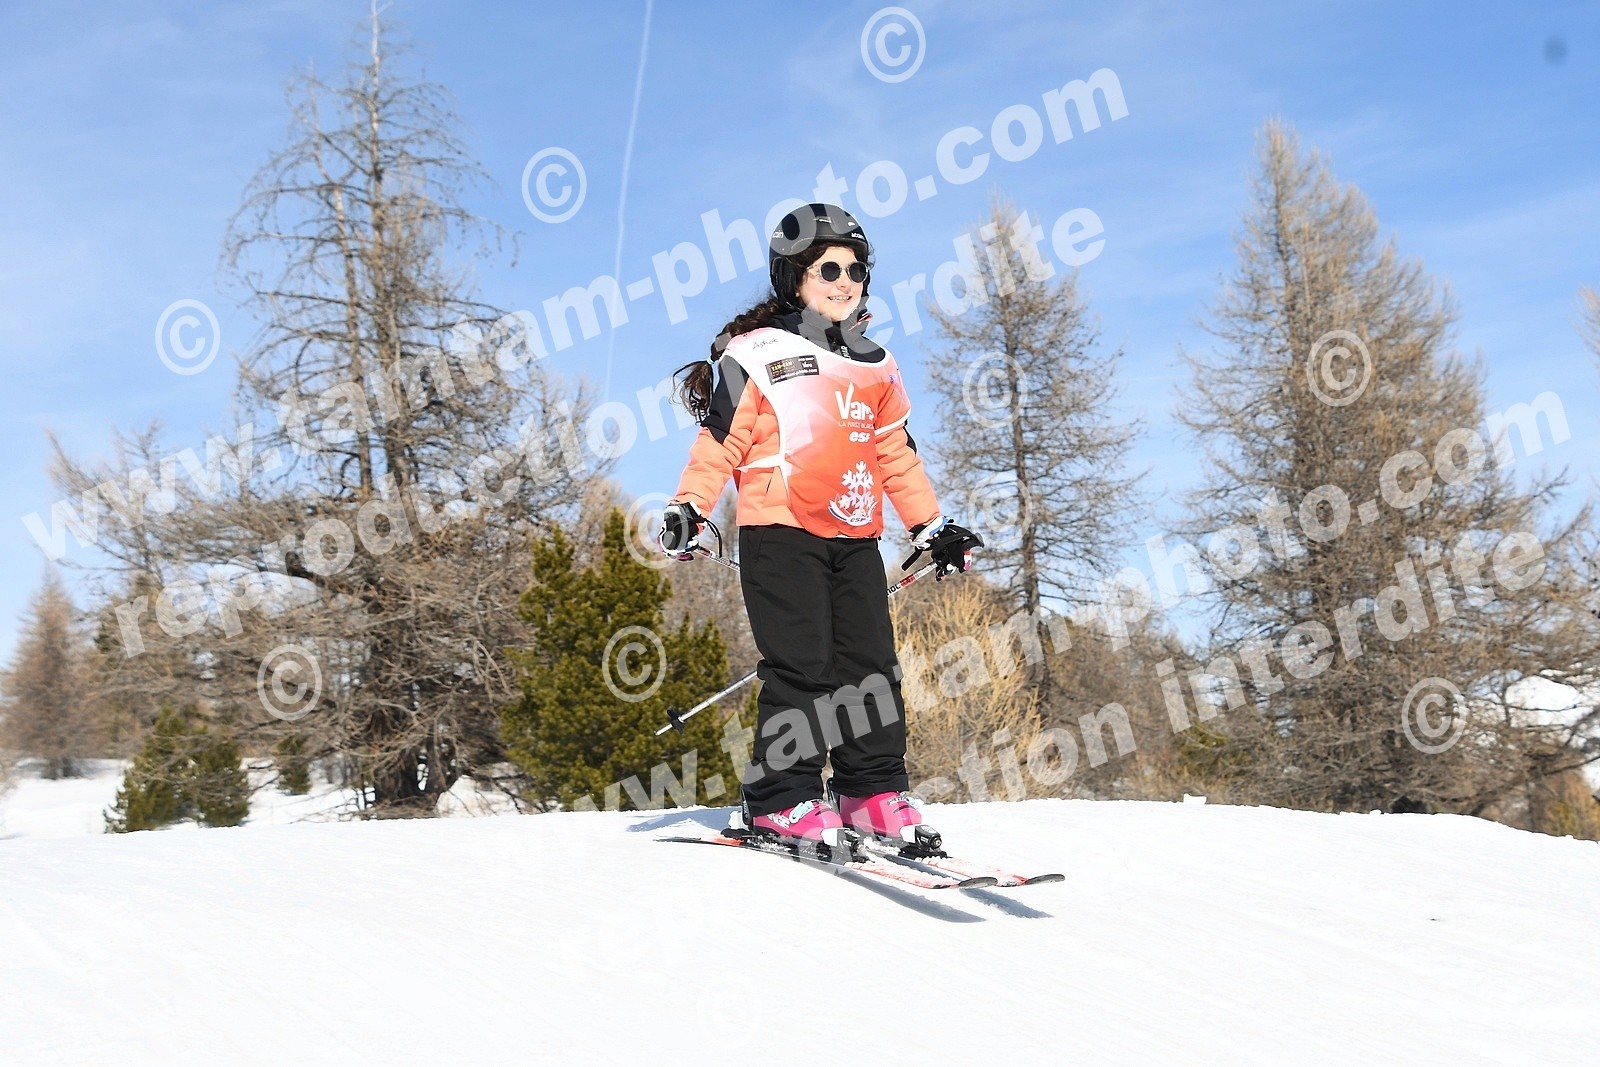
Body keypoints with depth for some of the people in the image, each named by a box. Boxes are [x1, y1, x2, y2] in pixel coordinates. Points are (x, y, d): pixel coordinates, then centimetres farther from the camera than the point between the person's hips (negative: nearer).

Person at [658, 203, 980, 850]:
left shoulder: (874, 366, 18)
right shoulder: (756, 354, 0)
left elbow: (896, 454, 22)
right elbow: (720, 441, -4)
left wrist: (931, 527, 18)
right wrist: (688, 507, -15)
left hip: (855, 539, 6)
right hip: (779, 533, -5)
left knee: (870, 662, 2)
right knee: (802, 666, -10)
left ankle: (875, 791, 10)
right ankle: (781, 800, -1)